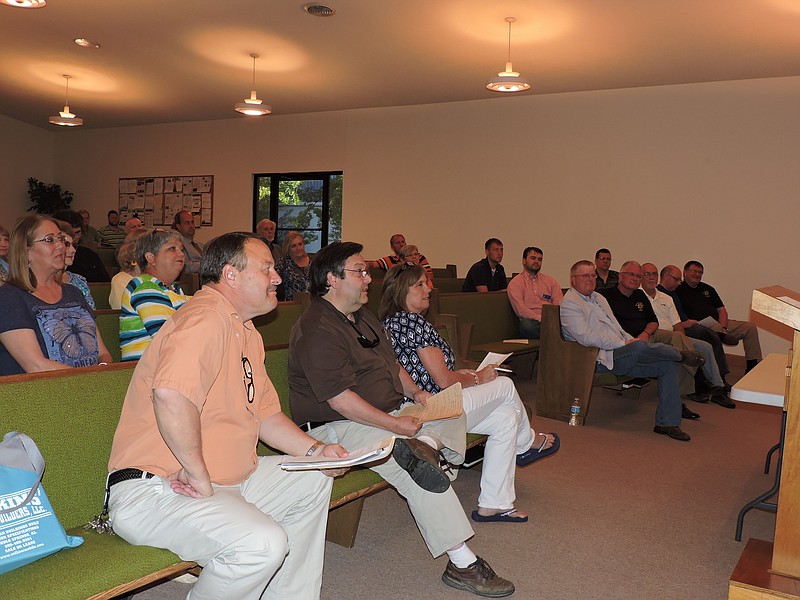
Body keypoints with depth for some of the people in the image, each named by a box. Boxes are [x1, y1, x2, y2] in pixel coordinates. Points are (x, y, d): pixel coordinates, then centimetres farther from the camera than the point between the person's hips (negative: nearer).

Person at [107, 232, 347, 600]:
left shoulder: (247, 333, 16)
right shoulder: (206, 319, -19)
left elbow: (266, 414, 19)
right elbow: (170, 395, -37)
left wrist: (314, 451, 5)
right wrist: (200, 476, -27)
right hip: (153, 490, -11)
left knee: (313, 480, 16)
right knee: (263, 543, -30)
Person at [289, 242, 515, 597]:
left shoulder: (363, 317, 15)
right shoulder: (317, 330, -18)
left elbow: (391, 364, 25)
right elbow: (340, 399, -25)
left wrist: (415, 392, 5)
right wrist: (397, 425, -22)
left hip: (387, 414, 10)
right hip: (337, 427, -10)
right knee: (420, 471, -26)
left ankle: (424, 445, -26)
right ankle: (462, 564, -19)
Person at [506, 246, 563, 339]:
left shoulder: (549, 280, 24)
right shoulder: (515, 283, 10)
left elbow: (559, 303, 11)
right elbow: (520, 310, -5)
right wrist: (540, 318, -19)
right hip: (531, 320, -1)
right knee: (526, 325, -39)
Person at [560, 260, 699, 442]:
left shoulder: (599, 298, 24)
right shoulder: (570, 303, -6)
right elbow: (586, 337, -19)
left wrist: (631, 341, 6)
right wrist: (624, 344, -17)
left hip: (624, 356, 9)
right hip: (603, 359, -9)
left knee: (668, 365, -6)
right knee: (640, 347, -34)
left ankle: (667, 422, -5)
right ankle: (681, 354, -1)